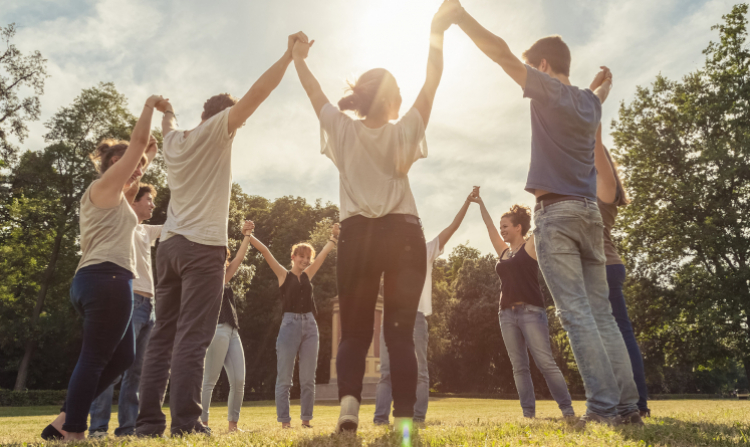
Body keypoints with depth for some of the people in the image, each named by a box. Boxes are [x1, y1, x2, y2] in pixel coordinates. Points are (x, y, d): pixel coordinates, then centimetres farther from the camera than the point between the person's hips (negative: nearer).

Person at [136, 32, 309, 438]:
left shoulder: (173, 140, 17)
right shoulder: (215, 131, 0)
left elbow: (169, 126, 43)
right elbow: (257, 93, -7)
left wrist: (166, 112, 64)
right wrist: (290, 54, -1)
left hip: (170, 245, 7)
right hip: (203, 246, -7)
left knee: (163, 336, 8)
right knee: (193, 337, -9)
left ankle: (149, 420, 9)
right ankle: (185, 422, -9)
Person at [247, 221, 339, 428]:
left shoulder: (308, 275, 14)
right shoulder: (283, 274, 4)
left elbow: (324, 252, 19)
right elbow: (265, 251, -3)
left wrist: (334, 236, 19)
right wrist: (248, 235, -9)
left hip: (309, 325, 4)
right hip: (290, 324, -4)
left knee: (308, 378, 6)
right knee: (284, 378, 0)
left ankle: (306, 419, 15)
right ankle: (284, 421, 8)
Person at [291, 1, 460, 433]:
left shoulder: (344, 130, 6)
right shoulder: (403, 133, 2)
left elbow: (315, 92, 19)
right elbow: (432, 83, 5)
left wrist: (298, 58, 33)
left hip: (358, 235, 1)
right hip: (403, 235, -1)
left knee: (354, 330, 8)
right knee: (400, 331, 2)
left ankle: (349, 400, -12)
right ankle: (404, 418, -4)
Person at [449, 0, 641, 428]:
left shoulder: (550, 90, -1)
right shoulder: (589, 101, 19)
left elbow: (501, 51, -4)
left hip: (557, 212, -7)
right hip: (590, 212, 7)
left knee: (577, 314, -9)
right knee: (602, 313, 7)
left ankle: (604, 406, -9)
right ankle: (628, 405, 7)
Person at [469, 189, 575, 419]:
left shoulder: (530, 245, 3)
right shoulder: (503, 251, 17)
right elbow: (489, 225, 20)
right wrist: (480, 202, 24)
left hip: (531, 311, -6)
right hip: (507, 314, 6)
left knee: (545, 362, -7)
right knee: (519, 367, 3)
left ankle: (567, 409, 0)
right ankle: (528, 412, 6)